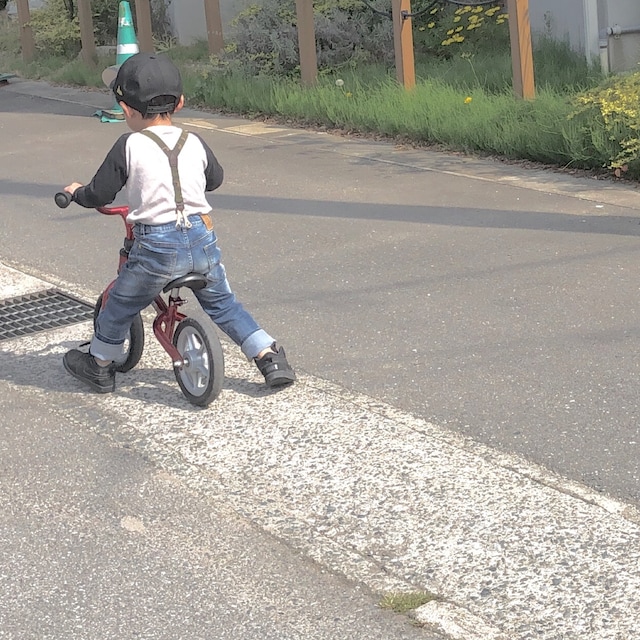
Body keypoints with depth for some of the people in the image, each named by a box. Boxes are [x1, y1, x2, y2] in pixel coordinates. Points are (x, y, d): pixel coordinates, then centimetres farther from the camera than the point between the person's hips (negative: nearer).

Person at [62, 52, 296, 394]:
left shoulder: (130, 146, -9)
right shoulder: (195, 144, 4)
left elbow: (100, 194, -3)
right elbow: (215, 179, 22)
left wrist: (76, 192, 19)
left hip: (156, 246, -4)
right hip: (202, 237, 4)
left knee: (119, 306, 18)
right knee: (222, 303, 21)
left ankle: (99, 366, 32)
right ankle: (270, 358, 17)